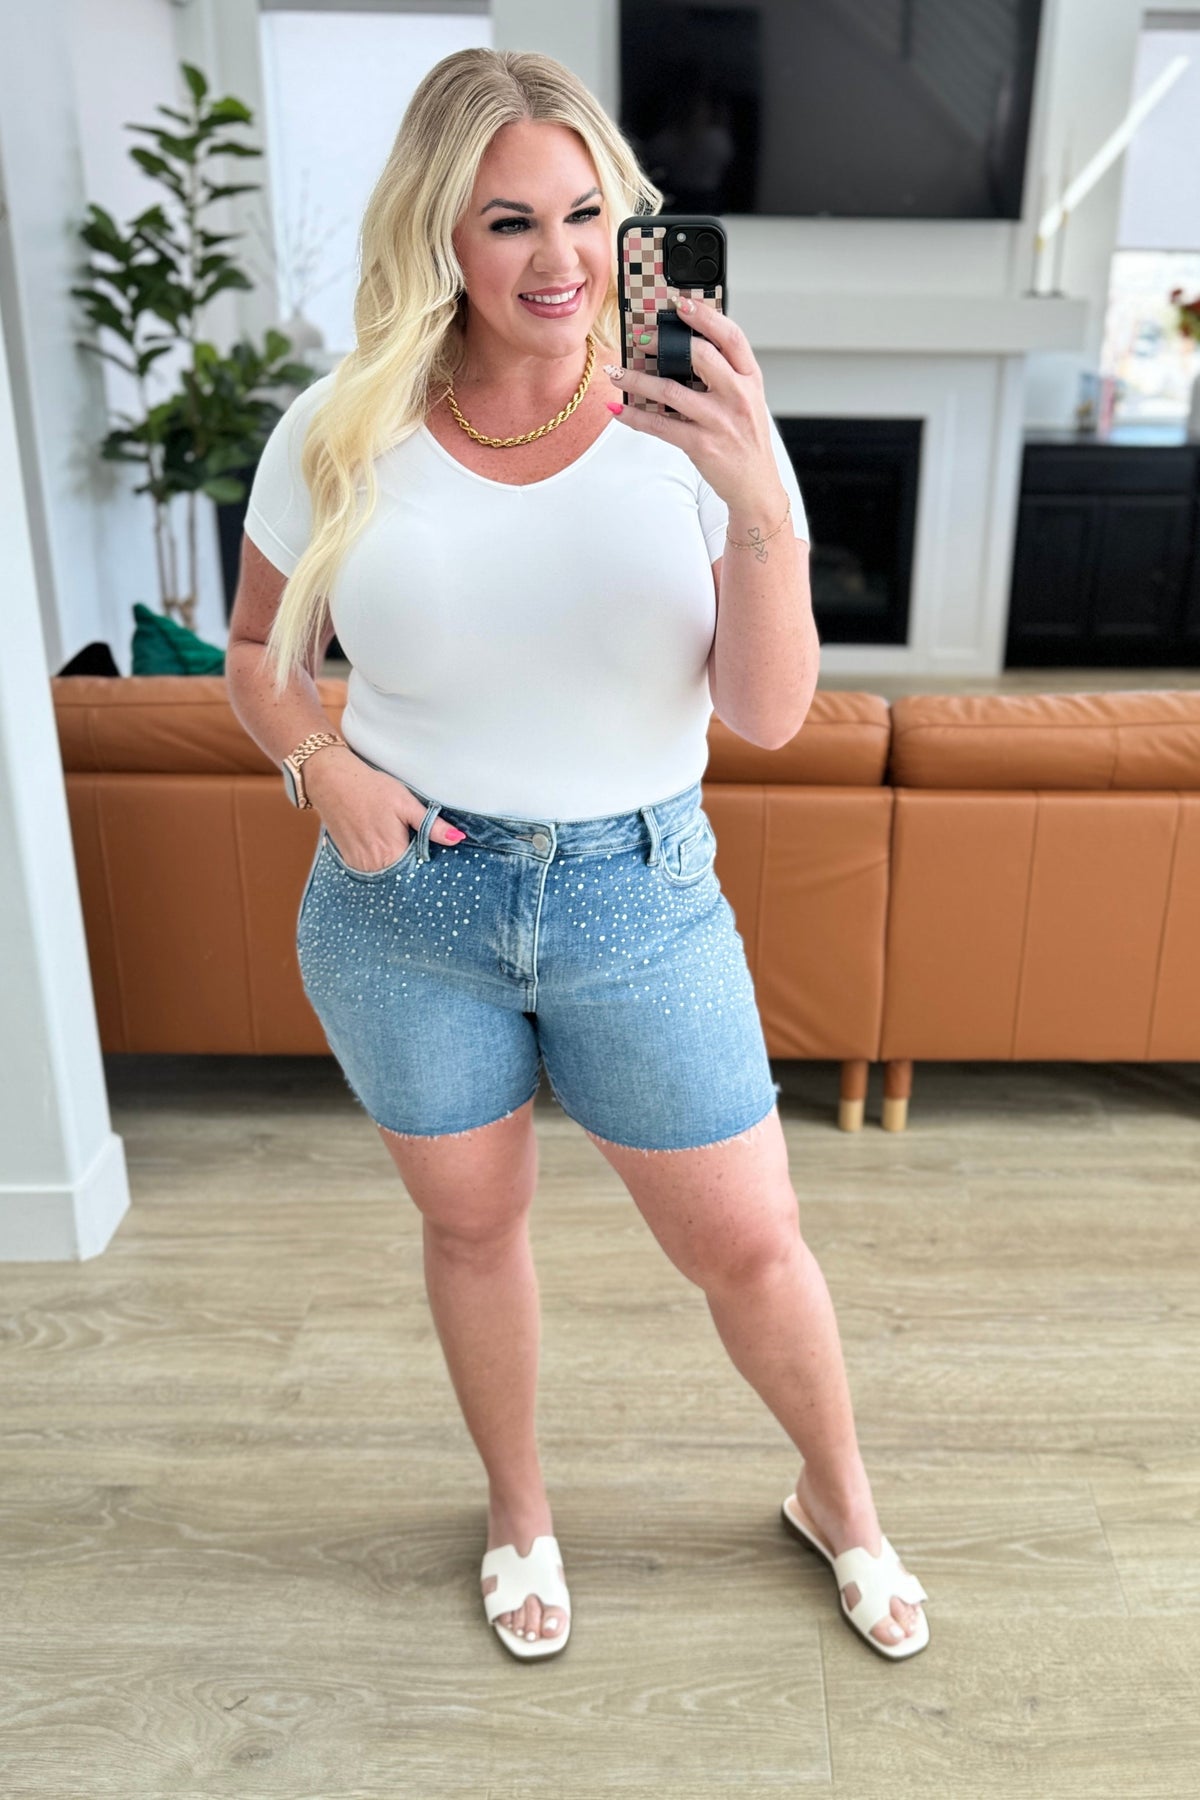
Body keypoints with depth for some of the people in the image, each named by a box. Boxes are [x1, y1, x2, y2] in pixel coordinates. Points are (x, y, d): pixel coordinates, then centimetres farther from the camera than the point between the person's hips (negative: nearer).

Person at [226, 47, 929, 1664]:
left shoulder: (693, 427, -8)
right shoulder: (342, 436, -5)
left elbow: (771, 714, -15)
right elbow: (259, 651, 8)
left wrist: (758, 502, -30)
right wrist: (323, 765, -13)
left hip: (639, 898, 0)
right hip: (405, 900, 1)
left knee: (750, 1247, 9)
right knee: (472, 1224, 19)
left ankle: (840, 1502, 42)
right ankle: (519, 1512, 48)